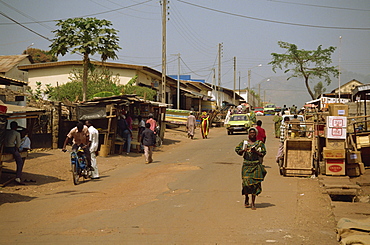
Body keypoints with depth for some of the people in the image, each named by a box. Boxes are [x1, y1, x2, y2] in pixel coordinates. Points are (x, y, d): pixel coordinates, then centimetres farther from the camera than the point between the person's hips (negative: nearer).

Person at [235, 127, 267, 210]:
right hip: (246, 165, 0)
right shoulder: (244, 142, 8)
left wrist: (255, 151, -15)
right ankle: (246, 198, 23)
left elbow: (263, 154, 1)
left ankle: (253, 202, 6)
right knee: (246, 182, -5)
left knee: (255, 183, -3)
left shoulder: (260, 143, 5)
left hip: (256, 166, 0)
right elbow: (237, 150, 11)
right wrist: (243, 150, -9)